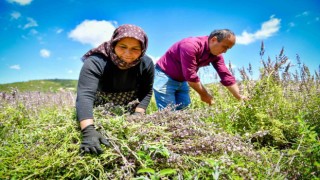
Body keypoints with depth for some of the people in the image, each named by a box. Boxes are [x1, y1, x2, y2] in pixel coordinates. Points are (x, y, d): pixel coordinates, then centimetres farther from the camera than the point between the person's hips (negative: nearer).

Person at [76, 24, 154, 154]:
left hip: (127, 111, 3)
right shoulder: (96, 62, -37)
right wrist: (88, 131, -62)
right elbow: (85, 95, -49)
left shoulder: (146, 64, -24)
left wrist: (138, 113, -27)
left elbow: (146, 92, -12)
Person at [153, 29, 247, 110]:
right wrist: (204, 94, -18)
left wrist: (239, 97, -7)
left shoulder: (216, 55, -4)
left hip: (182, 80, 8)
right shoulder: (191, 45, -29)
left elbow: (226, 76, -2)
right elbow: (190, 76, -30)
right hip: (165, 76, -8)